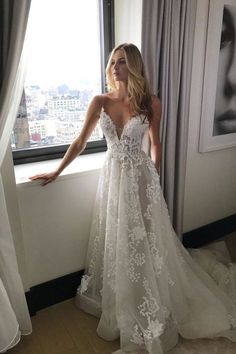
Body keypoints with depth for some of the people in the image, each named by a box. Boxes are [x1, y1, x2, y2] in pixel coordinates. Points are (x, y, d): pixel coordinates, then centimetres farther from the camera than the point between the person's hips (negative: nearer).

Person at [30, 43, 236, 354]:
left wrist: (154, 178, 10)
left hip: (140, 177, -2)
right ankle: (120, 307, 40)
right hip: (112, 176, 2)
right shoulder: (100, 102, -1)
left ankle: (152, 312, 31)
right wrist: (56, 172, 5)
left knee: (145, 242, 7)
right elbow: (80, 142, 3)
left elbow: (155, 144, 6)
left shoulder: (151, 103, -5)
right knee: (115, 242, 14)